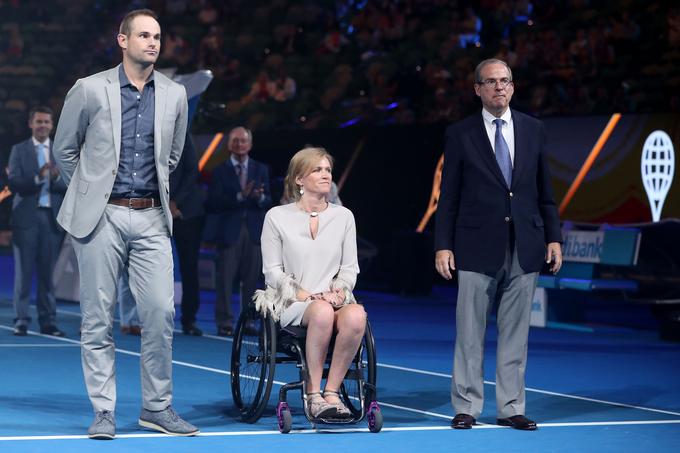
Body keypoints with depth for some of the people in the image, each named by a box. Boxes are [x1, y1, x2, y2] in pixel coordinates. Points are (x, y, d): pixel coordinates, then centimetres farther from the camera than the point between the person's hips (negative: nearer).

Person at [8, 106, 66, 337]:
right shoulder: (19, 150, 6)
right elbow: (14, 183, -6)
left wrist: (57, 178, -18)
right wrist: (38, 178, -20)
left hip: (52, 218, 2)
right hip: (26, 217, -2)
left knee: (48, 272, 4)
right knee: (23, 271, 0)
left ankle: (48, 321, 9)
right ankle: (21, 320, 4)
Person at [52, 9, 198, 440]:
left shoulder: (175, 95, 7)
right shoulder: (90, 90, -2)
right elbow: (65, 150, 9)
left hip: (151, 218, 3)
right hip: (102, 217, -2)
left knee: (161, 313, -2)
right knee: (98, 319, 1)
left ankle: (157, 407, 10)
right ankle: (104, 412, 8)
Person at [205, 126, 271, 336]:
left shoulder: (261, 169, 14)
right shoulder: (220, 171, 5)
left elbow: (268, 202, 8)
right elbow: (213, 203, -7)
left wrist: (260, 197, -15)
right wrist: (239, 196, -18)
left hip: (254, 231, 2)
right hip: (229, 230, -2)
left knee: (251, 278, 2)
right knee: (225, 278, -4)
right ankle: (224, 323, 0)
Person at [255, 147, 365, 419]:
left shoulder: (343, 216, 14)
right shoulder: (277, 217, 5)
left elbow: (350, 268, 13)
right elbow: (273, 272, 1)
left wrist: (339, 292, -9)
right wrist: (306, 296, -13)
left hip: (334, 301, 3)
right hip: (291, 304, -3)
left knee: (356, 315, -35)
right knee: (322, 312, -39)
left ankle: (331, 392, -25)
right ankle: (312, 395, -29)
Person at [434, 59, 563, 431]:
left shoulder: (533, 130, 9)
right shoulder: (460, 134, 1)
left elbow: (545, 190, 12)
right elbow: (448, 196, 1)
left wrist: (553, 237, 6)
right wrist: (443, 245, -4)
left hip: (524, 247, 3)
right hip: (478, 247, -2)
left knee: (515, 332, 6)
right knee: (470, 331, 1)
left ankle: (510, 408, 12)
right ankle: (466, 407, 8)